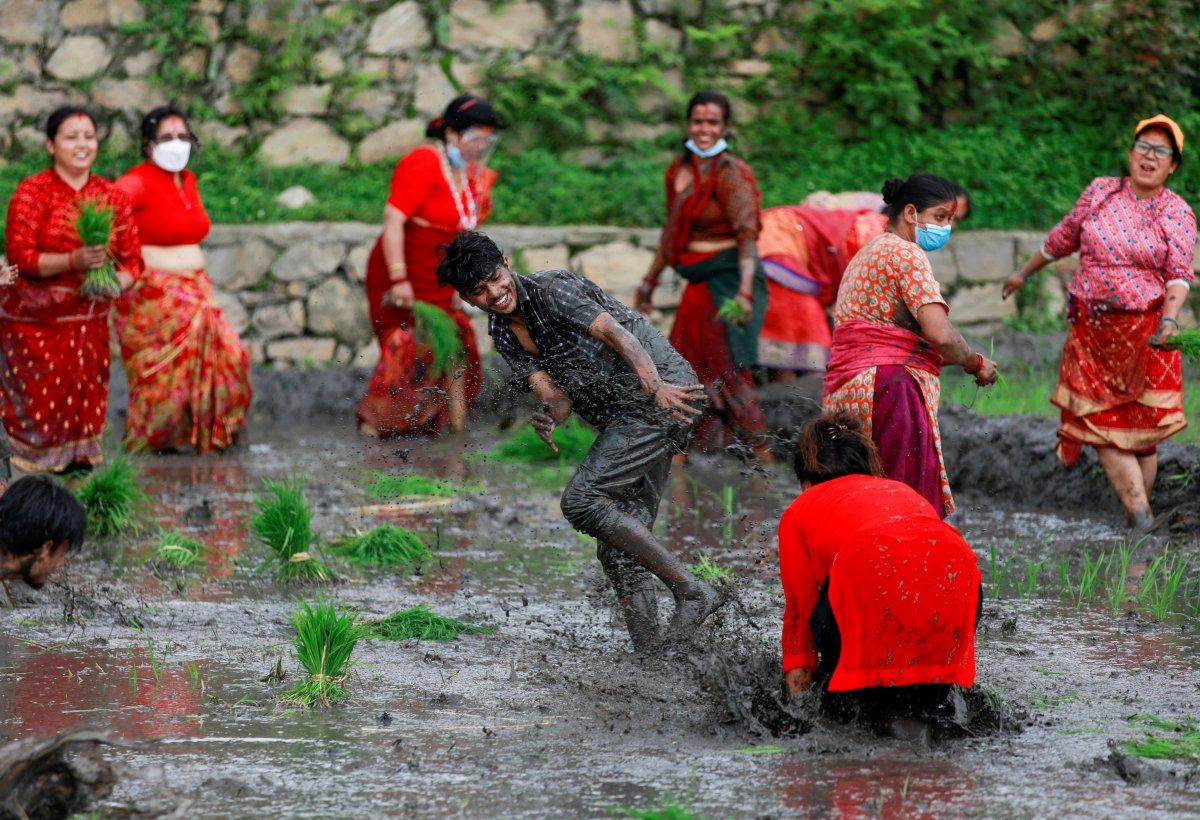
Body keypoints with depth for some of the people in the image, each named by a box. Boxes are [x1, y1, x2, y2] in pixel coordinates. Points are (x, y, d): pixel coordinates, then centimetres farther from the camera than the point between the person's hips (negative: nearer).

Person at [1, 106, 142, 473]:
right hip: (35, 319, -4)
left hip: (89, 317, 4)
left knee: (86, 402, 4)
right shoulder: (32, 192, -6)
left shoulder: (111, 196, 7)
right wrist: (73, 261, -27)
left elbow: (132, 259, 7)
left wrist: (116, 281, -16)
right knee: (43, 404, -5)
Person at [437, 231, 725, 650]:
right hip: (624, 415, 9)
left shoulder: (551, 290, -13)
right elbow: (555, 396, 0)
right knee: (620, 540, 4)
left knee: (582, 500, -17)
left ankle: (691, 591, -16)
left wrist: (656, 386, -43)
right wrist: (549, 419, -25)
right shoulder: (503, 333, 11)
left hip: (667, 391, -9)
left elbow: (616, 333, -27)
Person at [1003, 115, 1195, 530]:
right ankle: (1139, 510, -9)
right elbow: (1063, 239, 19)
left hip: (1144, 331, -2)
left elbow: (1179, 275, -10)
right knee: (1102, 420, -6)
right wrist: (1024, 273, 29)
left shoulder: (1177, 213, -2)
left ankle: (1139, 504, 8)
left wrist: (1170, 320, -27)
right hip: (1092, 328, 2)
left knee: (1142, 424, -3)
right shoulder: (1099, 192, 4)